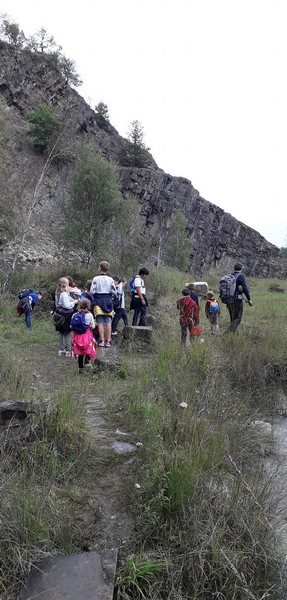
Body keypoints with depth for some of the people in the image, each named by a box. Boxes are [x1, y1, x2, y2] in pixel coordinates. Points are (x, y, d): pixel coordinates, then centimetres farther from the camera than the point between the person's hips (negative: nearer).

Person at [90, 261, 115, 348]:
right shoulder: (110, 279, 1)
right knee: (108, 322, 4)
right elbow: (114, 292, 3)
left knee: (100, 322, 1)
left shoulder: (96, 279, -7)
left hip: (98, 301, -2)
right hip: (108, 301, 2)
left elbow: (92, 291, -8)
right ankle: (108, 341, 4)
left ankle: (102, 341, 0)